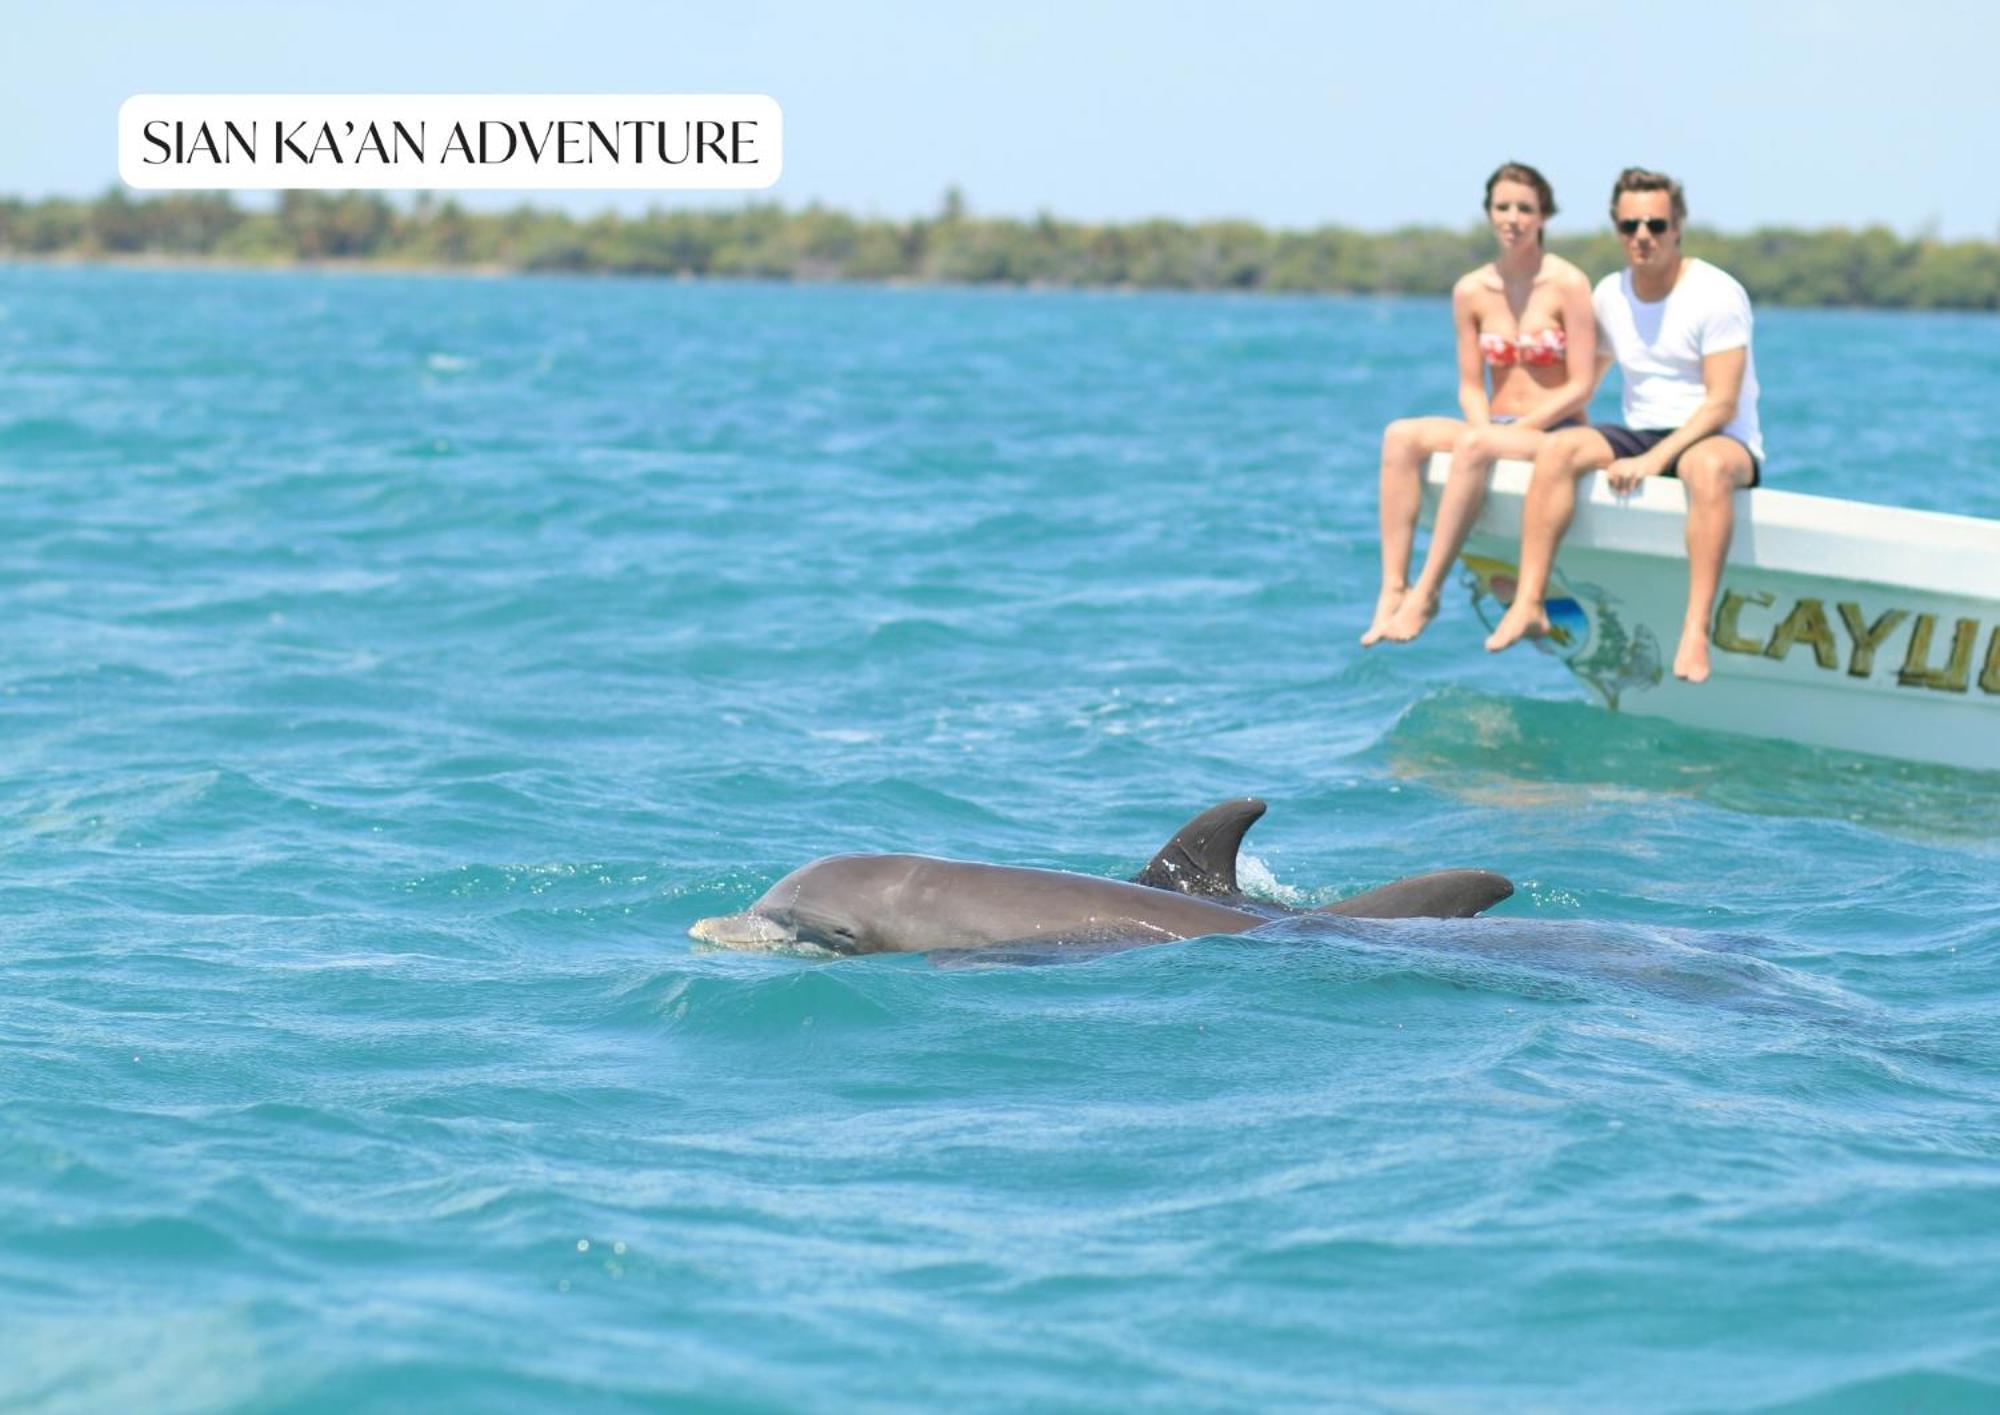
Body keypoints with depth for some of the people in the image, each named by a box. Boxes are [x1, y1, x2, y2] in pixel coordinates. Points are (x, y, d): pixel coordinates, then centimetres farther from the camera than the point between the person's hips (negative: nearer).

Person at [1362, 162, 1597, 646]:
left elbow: (1581, 386, -7)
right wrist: (1482, 427, -12)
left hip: (1558, 434, -5)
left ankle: (1425, 593, -32)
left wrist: (1515, 428, -15)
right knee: (1401, 435, -22)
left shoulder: (1568, 285, -6)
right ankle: (1392, 590, -32)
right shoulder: (1470, 292, 7)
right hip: (1496, 429, 5)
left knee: (1473, 446, -35)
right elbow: (1471, 386, 9)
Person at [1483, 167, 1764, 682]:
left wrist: (1655, 460, -26)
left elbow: (1722, 405, -17)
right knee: (1556, 449, -23)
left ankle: (1696, 631, -47)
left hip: (1722, 440, -5)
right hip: (1639, 435, 5)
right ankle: (1529, 603, -30)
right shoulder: (1609, 295, 8)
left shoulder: (1717, 295, -10)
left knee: (1708, 467, -41)